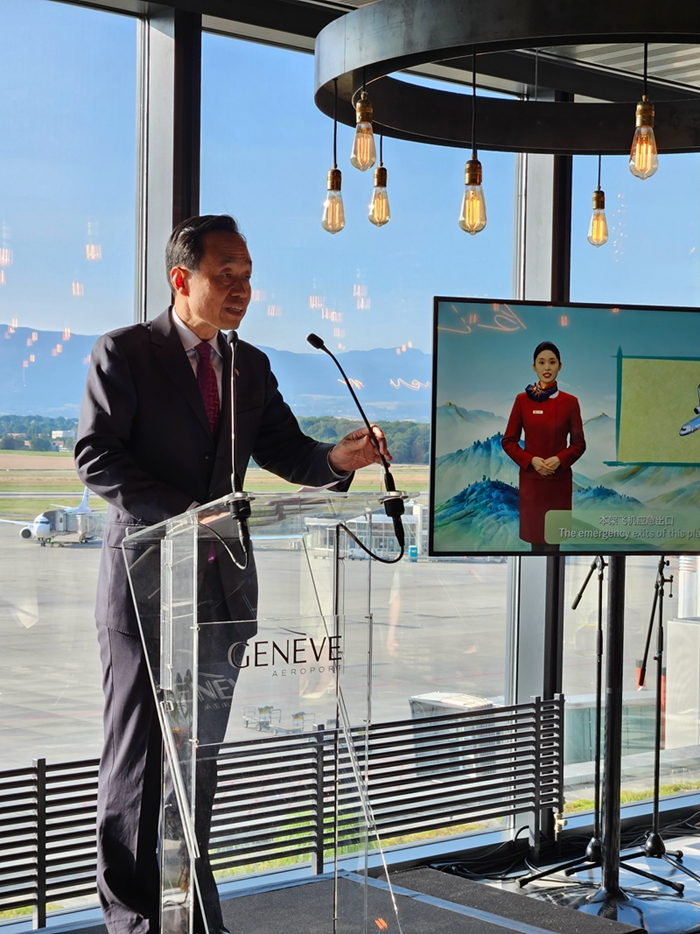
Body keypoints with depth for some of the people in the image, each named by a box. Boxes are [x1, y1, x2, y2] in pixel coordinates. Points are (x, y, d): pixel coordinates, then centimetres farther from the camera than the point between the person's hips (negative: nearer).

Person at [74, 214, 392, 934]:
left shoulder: (250, 367, 12)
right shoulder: (123, 353, -5)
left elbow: (285, 452, 8)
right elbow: (96, 456, -13)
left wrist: (338, 457, -14)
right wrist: (183, 513, -22)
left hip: (223, 578, 5)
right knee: (137, 752, 2)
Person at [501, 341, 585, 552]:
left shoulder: (569, 402, -2)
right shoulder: (522, 400, 0)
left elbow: (579, 443, 3)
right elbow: (508, 441, 3)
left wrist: (559, 459, -14)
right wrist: (531, 461, -12)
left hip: (559, 480, -1)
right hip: (530, 479, 1)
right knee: (535, 538, 6)